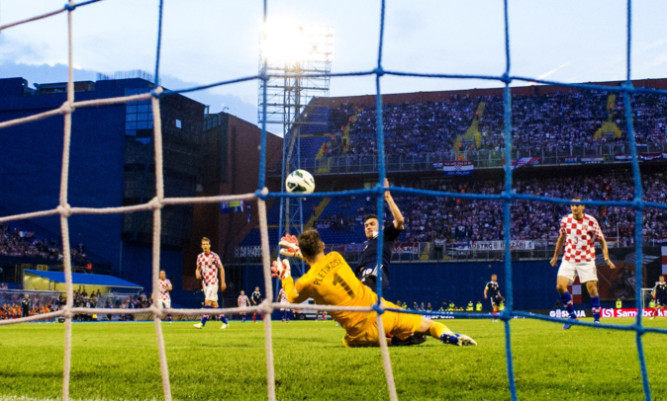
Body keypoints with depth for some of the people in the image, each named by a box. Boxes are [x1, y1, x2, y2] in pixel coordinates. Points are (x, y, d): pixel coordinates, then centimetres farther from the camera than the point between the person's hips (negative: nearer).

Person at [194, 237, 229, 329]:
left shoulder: (214, 256, -8)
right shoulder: (200, 256, 7)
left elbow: (221, 269, -3)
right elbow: (198, 268, 17)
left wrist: (223, 282, -5)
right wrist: (197, 273, -7)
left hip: (213, 282, -6)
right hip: (205, 282, 6)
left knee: (208, 301, -14)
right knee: (214, 303, 7)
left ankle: (202, 323, -15)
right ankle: (224, 322, 16)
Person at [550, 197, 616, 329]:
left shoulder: (591, 221, -9)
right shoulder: (565, 220, 1)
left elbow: (601, 240, -3)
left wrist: (606, 257, -15)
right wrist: (555, 256, 21)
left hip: (586, 261, -3)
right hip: (568, 260, 3)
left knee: (592, 288, -6)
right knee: (560, 286, -10)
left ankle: (596, 319, 10)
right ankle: (572, 316, 7)